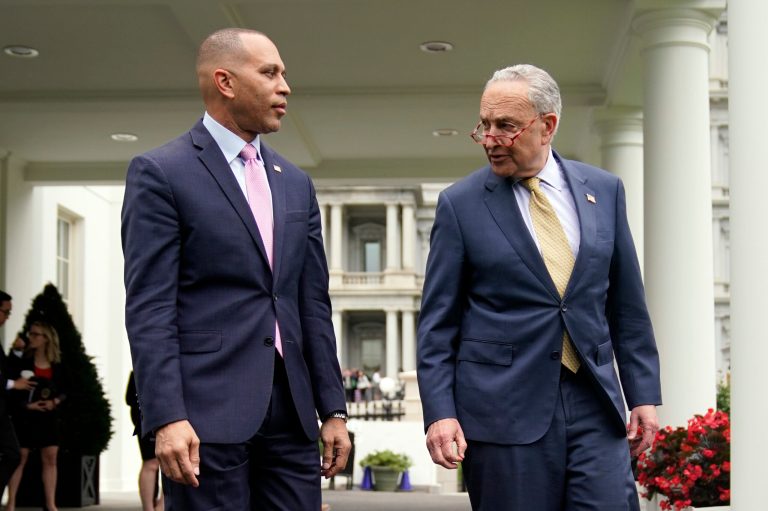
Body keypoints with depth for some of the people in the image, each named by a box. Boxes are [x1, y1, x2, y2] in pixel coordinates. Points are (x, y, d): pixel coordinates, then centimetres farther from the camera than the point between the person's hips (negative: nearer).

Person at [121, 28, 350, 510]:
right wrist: (166, 418, -18)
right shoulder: (161, 172, -2)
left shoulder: (296, 183, 17)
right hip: (207, 408, -6)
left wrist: (333, 408, 11)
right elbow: (149, 306, -9)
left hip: (291, 409, 6)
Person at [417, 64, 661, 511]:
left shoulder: (604, 190, 8)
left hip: (593, 405, 2)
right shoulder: (460, 204, 1)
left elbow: (627, 306, 12)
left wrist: (644, 394, 8)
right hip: (503, 409, -2)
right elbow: (438, 322, 0)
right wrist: (440, 412, -8)